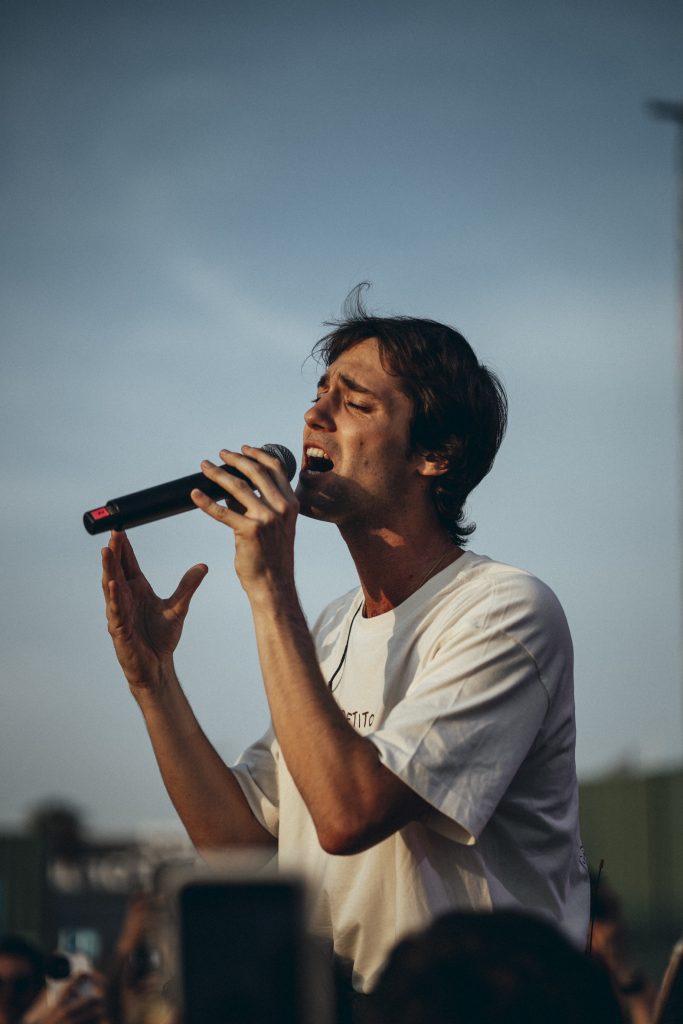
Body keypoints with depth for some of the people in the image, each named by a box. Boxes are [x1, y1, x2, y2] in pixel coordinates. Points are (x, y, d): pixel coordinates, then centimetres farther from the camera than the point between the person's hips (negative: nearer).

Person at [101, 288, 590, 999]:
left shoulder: (507, 612, -10)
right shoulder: (334, 630, 16)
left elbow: (349, 814, -21)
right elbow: (237, 838, 13)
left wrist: (270, 590, -18)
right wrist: (151, 674, 6)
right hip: (334, 1010, 6)